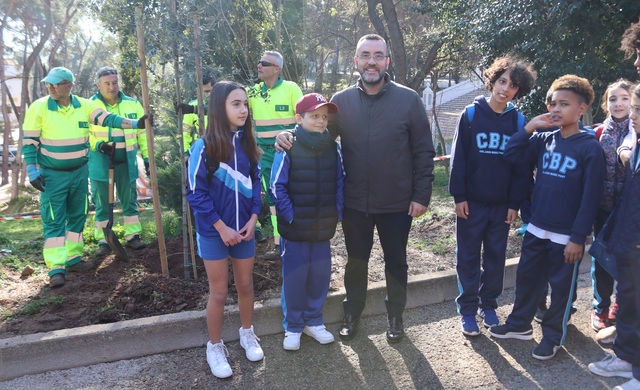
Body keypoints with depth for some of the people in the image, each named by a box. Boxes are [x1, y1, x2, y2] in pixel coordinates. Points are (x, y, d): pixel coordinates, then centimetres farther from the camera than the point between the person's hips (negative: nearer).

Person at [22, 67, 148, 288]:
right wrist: (33, 172, -12)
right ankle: (56, 268, 0)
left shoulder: (84, 106, -3)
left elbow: (108, 119, -13)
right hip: (52, 175, -3)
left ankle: (73, 259, 26)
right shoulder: (38, 108, -9)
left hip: (80, 172, 4)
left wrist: (135, 123, -28)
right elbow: (29, 142, -6)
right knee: (54, 221, -3)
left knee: (77, 217, 12)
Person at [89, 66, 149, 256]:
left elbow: (142, 133, 8)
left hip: (126, 162, 2)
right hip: (100, 162, -1)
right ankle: (103, 241, 16)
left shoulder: (133, 104, 3)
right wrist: (98, 145, -17)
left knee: (130, 200, 9)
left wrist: (147, 157, 5)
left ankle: (133, 236, 21)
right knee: (101, 203, 6)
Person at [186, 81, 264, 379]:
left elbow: (255, 183, 7)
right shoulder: (204, 147, -15)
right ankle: (215, 347, 28)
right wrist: (221, 227, -15)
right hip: (214, 232, -4)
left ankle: (247, 334, 40)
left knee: (245, 285, 17)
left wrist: (253, 218, -5)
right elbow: (196, 192, -13)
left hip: (244, 229, 4)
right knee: (219, 292, 7)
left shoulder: (247, 143, 0)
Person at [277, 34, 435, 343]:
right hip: (355, 202, 2)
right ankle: (352, 314, 39)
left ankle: (395, 317, 38)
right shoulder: (341, 101, -2)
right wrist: (290, 137, -12)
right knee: (356, 261, 17)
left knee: (395, 262, 16)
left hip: (397, 203, -1)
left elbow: (423, 152, -5)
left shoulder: (409, 100, -7)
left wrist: (421, 195, -8)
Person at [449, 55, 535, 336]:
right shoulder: (471, 114, -3)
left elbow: (522, 165, 3)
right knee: (468, 257, 6)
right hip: (472, 201, -2)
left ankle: (488, 305, 28)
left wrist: (516, 203, -1)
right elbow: (458, 157, -6)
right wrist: (458, 195, -10)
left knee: (495, 257, 12)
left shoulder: (518, 120, 3)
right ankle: (467, 310, 18)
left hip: (502, 204, 2)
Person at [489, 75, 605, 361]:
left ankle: (553, 336, 27)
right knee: (526, 277, 16)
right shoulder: (545, 140, 4)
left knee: (561, 287, 10)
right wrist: (530, 126, -7)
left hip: (566, 235, -5)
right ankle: (519, 324, 33)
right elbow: (511, 155, 0)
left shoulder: (590, 147, -12)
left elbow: (590, 197, -14)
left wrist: (578, 237, -15)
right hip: (536, 229, 6)